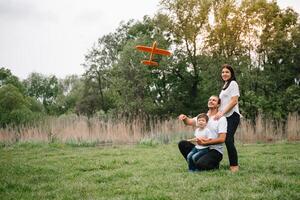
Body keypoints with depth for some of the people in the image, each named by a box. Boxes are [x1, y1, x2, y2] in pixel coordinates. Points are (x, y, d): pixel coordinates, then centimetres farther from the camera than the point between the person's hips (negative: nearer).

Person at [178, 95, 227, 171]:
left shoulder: (221, 119, -6)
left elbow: (222, 139, -15)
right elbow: (189, 122, -3)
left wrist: (205, 142, -23)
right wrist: (184, 118, -27)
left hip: (215, 151, -6)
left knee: (200, 164, -31)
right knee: (182, 144, -10)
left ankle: (215, 165, 3)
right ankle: (194, 164, 0)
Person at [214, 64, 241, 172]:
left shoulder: (233, 83, -3)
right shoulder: (225, 85, 23)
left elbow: (234, 101, -13)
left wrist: (222, 113, -14)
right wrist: (219, 112, 7)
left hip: (232, 116, -9)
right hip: (225, 116, 9)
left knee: (228, 140, -16)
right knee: (228, 140, 6)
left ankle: (234, 166, -12)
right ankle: (233, 165, 10)